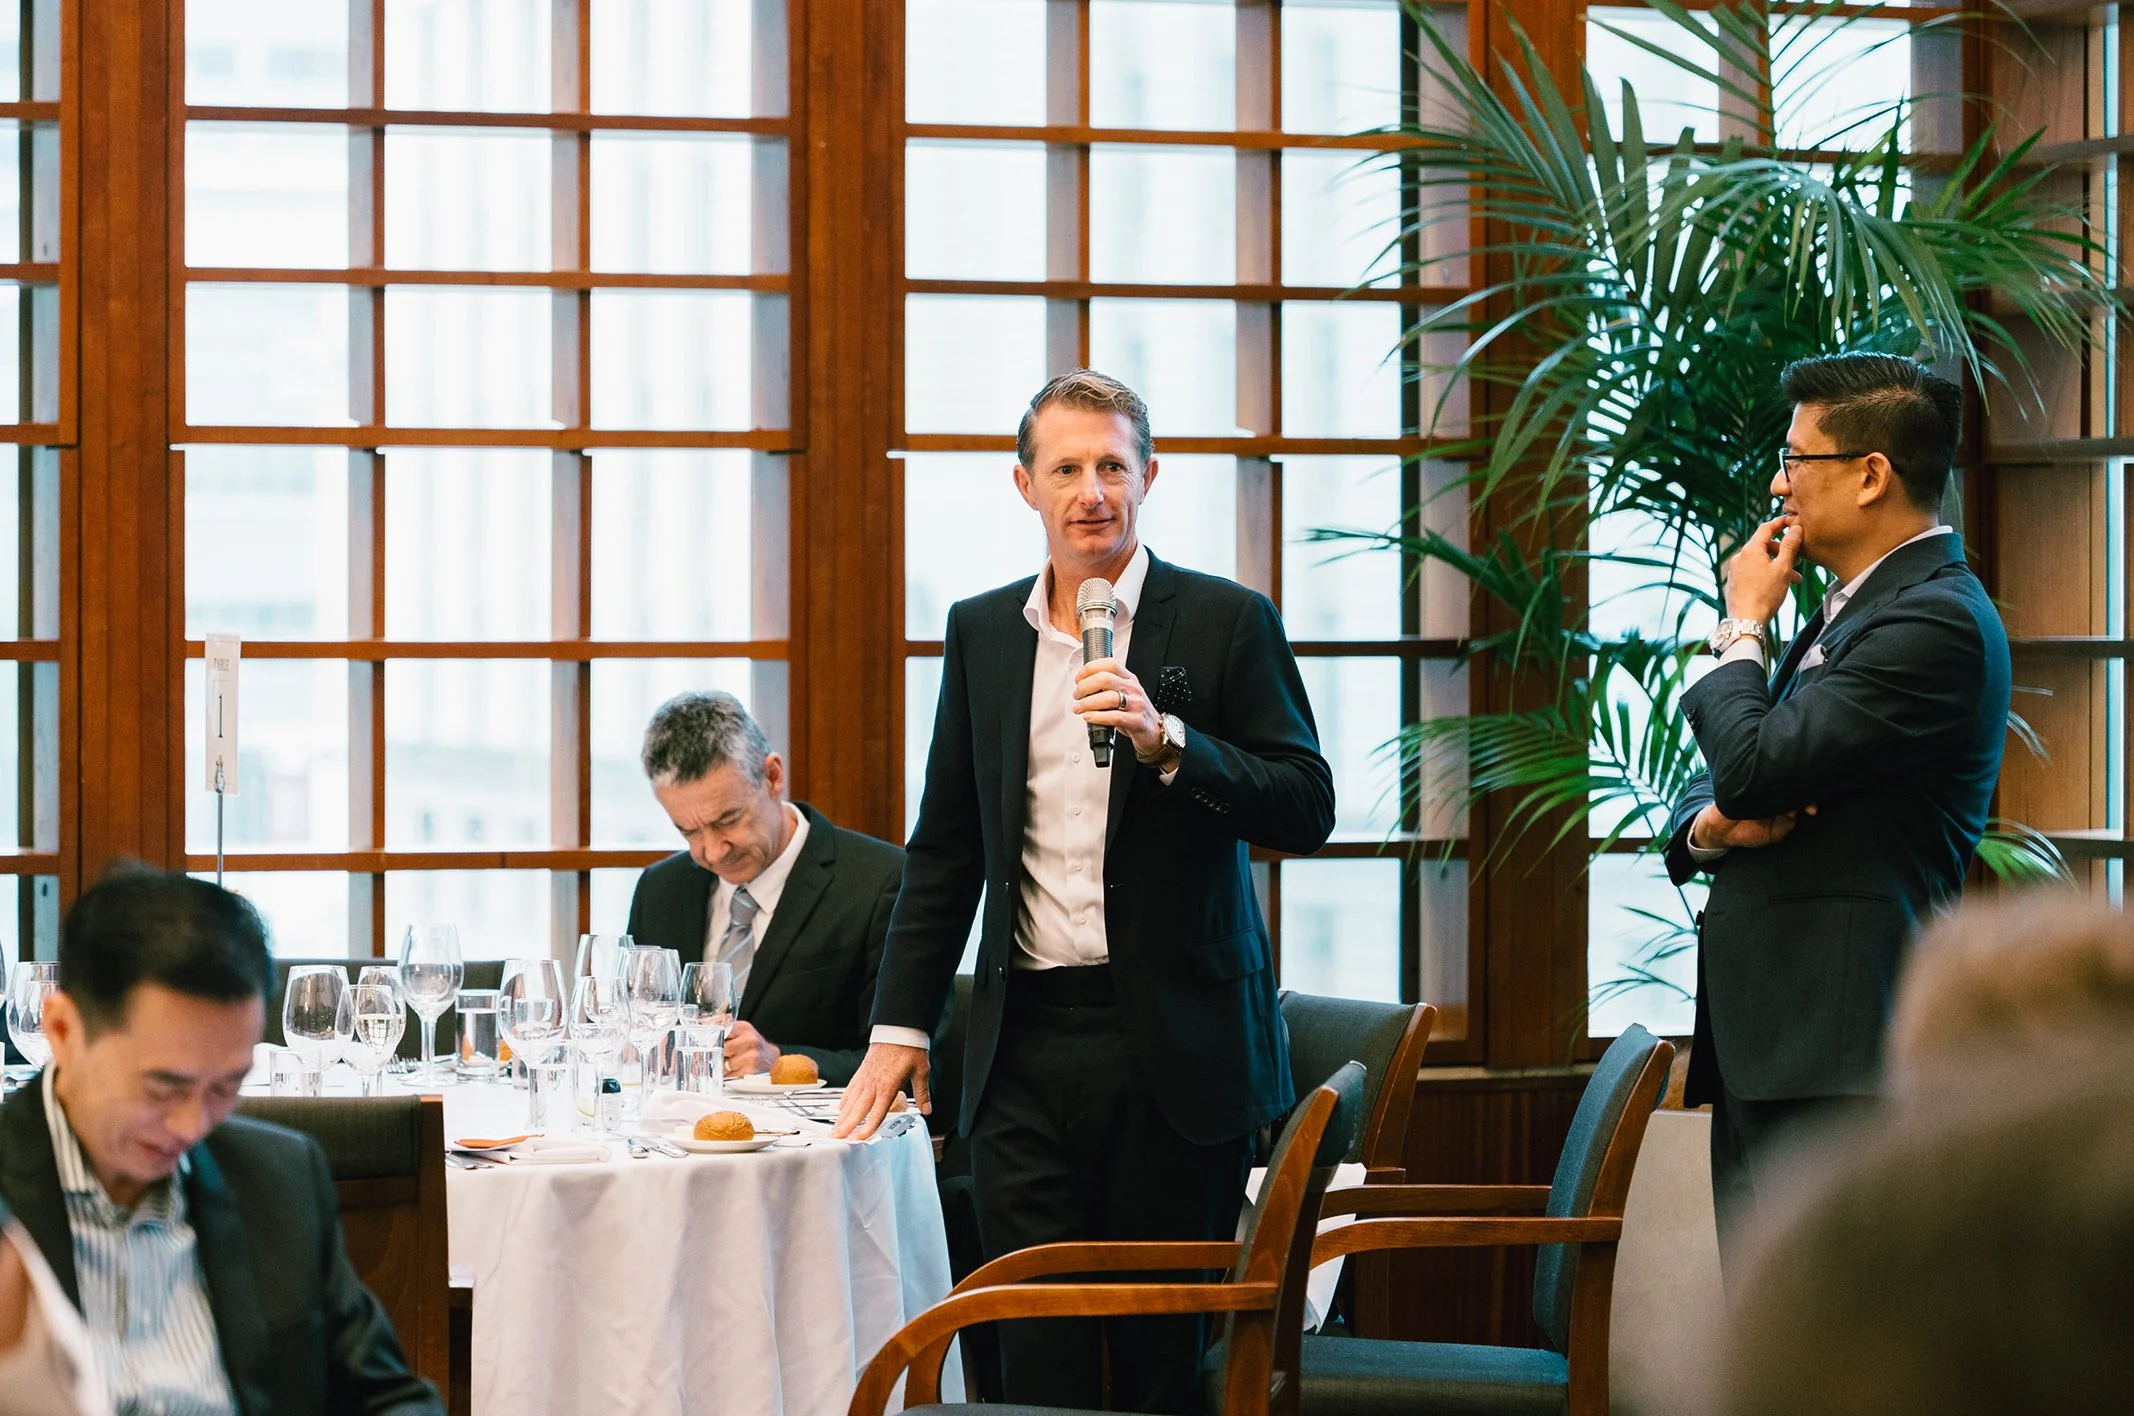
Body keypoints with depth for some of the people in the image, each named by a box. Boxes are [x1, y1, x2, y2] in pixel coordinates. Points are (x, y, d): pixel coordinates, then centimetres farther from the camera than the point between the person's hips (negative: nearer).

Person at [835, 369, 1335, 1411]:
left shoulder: (1226, 623, 1)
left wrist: (1167, 739, -18)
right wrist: (900, 1024, 12)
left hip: (1171, 1044, -3)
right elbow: (946, 848, 17)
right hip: (1025, 1042, 3)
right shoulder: (980, 632, 13)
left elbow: (1306, 813, -4)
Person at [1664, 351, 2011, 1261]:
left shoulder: (1936, 621, -13)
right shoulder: (1848, 608, 20)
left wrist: (1742, 627, -2)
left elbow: (1755, 767, -19)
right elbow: (1719, 789, 23)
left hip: (1841, 1063, -10)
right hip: (1763, 1050, 10)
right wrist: (1710, 826, -2)